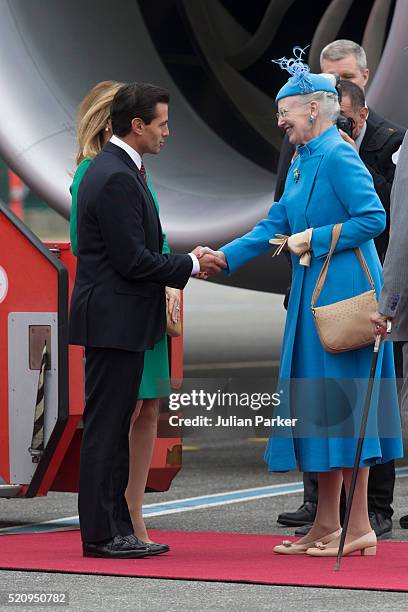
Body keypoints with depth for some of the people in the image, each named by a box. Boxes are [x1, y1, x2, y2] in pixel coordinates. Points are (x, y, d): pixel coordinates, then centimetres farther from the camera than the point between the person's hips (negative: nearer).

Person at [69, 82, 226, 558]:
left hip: (115, 319, 11)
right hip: (114, 320, -11)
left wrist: (186, 263, 9)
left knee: (114, 428, 12)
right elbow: (133, 260, -20)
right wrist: (190, 265, -8)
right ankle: (100, 533, -1)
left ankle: (116, 528, 17)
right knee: (105, 427, -5)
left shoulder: (115, 170, 15)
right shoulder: (117, 178, -18)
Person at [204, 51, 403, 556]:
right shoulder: (302, 161, 15)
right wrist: (226, 256, 8)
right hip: (312, 297, 10)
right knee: (316, 404, 10)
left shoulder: (338, 156, -13)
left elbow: (373, 218, -20)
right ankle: (325, 528, 15)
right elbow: (276, 224, 17)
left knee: (340, 403, -6)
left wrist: (315, 239, -15)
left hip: (342, 296, -10)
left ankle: (357, 527, 0)